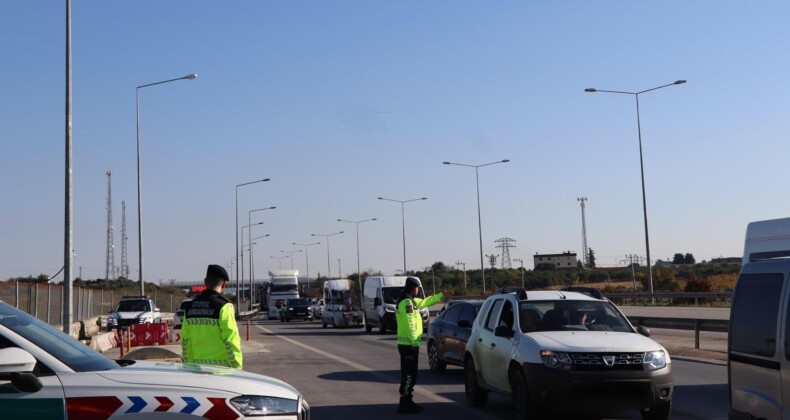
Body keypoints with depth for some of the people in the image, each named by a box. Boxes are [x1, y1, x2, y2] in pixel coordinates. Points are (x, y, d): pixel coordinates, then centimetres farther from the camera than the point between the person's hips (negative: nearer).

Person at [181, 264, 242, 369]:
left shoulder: (190, 307, 8)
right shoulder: (223, 306, -11)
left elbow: (185, 341, 11)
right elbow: (230, 340, -14)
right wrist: (237, 367, -8)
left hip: (198, 365, 6)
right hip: (221, 366, -6)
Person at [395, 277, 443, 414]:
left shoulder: (411, 301, 16)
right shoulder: (406, 302, -16)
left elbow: (425, 301, 33)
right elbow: (409, 324, -22)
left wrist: (441, 295, 38)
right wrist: (414, 341, -23)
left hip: (409, 344, 10)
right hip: (409, 344, -10)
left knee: (409, 374, 14)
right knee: (409, 374, -8)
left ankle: (407, 401, 21)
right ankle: (405, 404, -6)